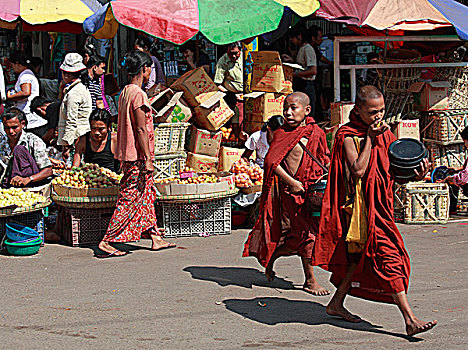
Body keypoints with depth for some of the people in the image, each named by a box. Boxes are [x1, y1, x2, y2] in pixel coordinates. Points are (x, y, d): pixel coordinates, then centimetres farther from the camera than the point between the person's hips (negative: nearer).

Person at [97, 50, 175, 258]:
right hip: (137, 157, -10)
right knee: (130, 200, -5)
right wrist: (147, 159, -18)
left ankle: (156, 238, 19)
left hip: (128, 155, 10)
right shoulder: (138, 94, -17)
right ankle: (107, 242, -4)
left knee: (147, 196, 14)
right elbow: (141, 129, -20)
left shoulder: (125, 92, 11)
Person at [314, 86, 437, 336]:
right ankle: (410, 320, -14)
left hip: (379, 206, 8)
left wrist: (415, 174, -9)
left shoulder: (384, 133, 11)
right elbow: (358, 170, -21)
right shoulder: (348, 136, -10)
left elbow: (392, 171, 10)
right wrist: (369, 138, -17)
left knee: (360, 256, 14)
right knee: (388, 258, -13)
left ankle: (337, 304, 30)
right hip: (362, 207, -8)